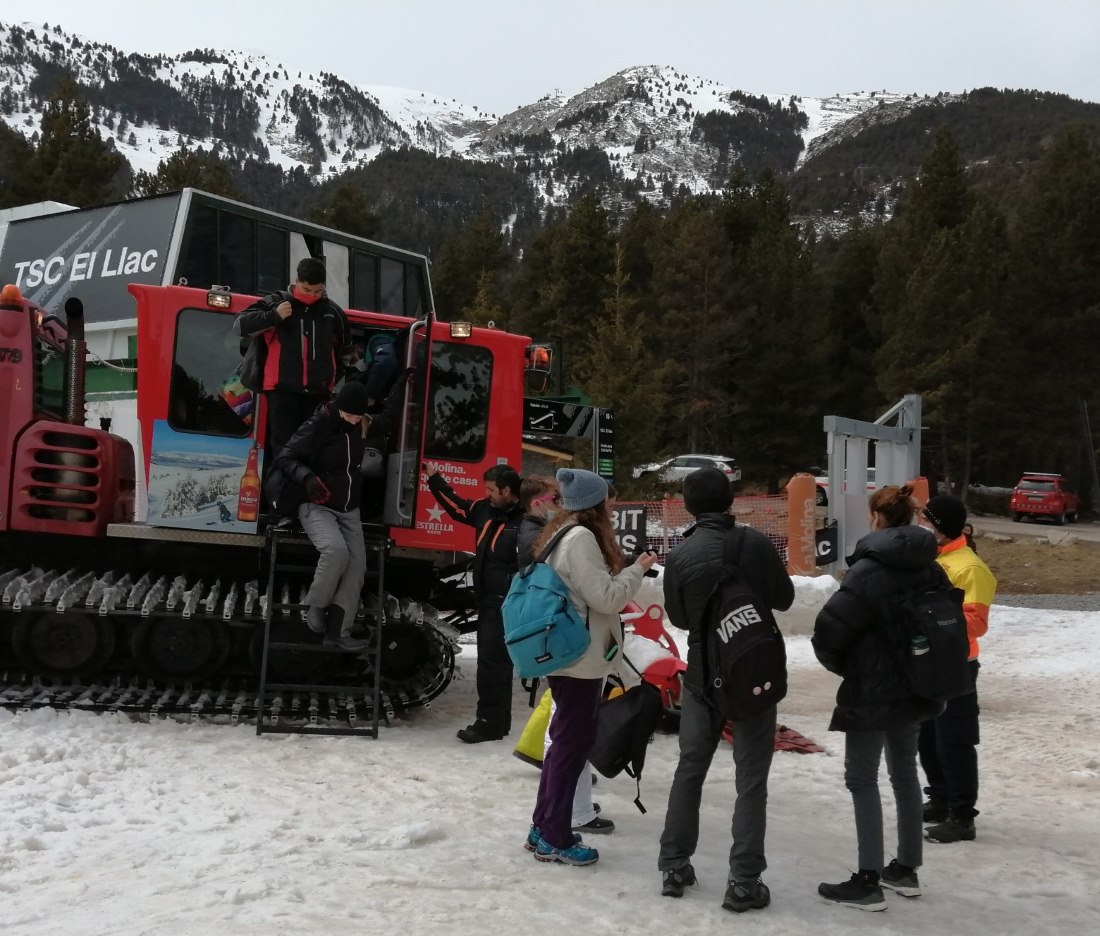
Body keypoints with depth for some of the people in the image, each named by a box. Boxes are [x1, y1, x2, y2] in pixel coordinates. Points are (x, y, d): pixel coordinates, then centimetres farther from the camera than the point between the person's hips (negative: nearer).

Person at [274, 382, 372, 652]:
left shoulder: (360, 429, 7)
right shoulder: (317, 427, -14)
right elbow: (284, 458, -15)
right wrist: (307, 478, -29)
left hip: (348, 510, 7)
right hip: (317, 507, -7)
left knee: (357, 564, -7)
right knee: (336, 551, -32)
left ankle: (338, 630, -5)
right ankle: (316, 606, -9)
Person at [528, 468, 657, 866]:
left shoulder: (561, 534, 12)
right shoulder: (581, 538, -17)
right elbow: (606, 598, -18)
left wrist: (627, 571, 11)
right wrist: (638, 569, -6)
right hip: (580, 657, -10)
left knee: (565, 738, 17)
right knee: (574, 741, -2)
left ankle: (544, 826, 25)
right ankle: (554, 838, 6)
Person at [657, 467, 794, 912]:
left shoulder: (679, 556, -8)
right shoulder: (754, 543, -12)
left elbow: (677, 618, 2)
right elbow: (784, 598, -1)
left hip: (702, 675, 2)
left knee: (689, 768, 16)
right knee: (751, 778, 5)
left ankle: (674, 866, 22)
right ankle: (743, 881, 5)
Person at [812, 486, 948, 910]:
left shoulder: (869, 569, -19)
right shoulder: (930, 569, 3)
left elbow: (830, 628, -22)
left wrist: (839, 664, -3)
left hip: (872, 691, -8)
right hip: (916, 688, 8)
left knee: (863, 780, 1)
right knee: (905, 773, 19)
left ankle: (868, 882, 3)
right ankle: (906, 870, 28)